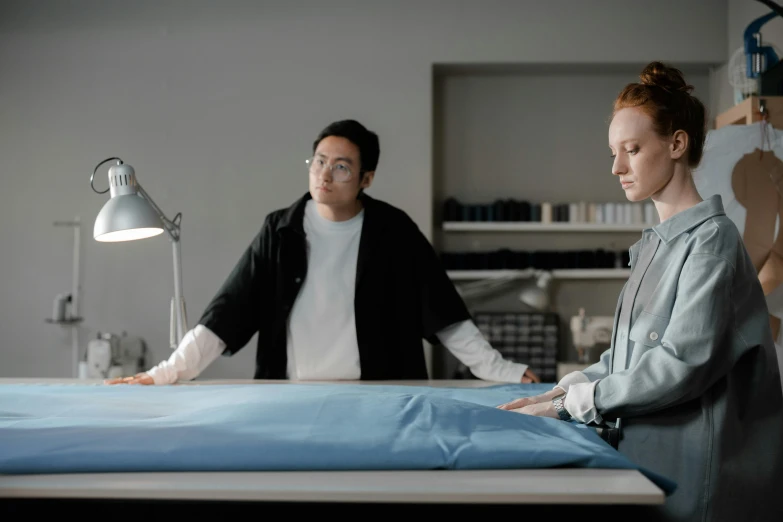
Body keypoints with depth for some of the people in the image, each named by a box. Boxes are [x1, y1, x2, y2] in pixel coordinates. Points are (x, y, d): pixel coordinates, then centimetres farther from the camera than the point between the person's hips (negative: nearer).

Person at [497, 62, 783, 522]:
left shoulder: (710, 238, -13)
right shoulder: (656, 241, 12)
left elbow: (682, 363, -19)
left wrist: (572, 403, -15)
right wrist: (563, 390, 1)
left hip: (693, 467, -7)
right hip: (647, 453, 7)